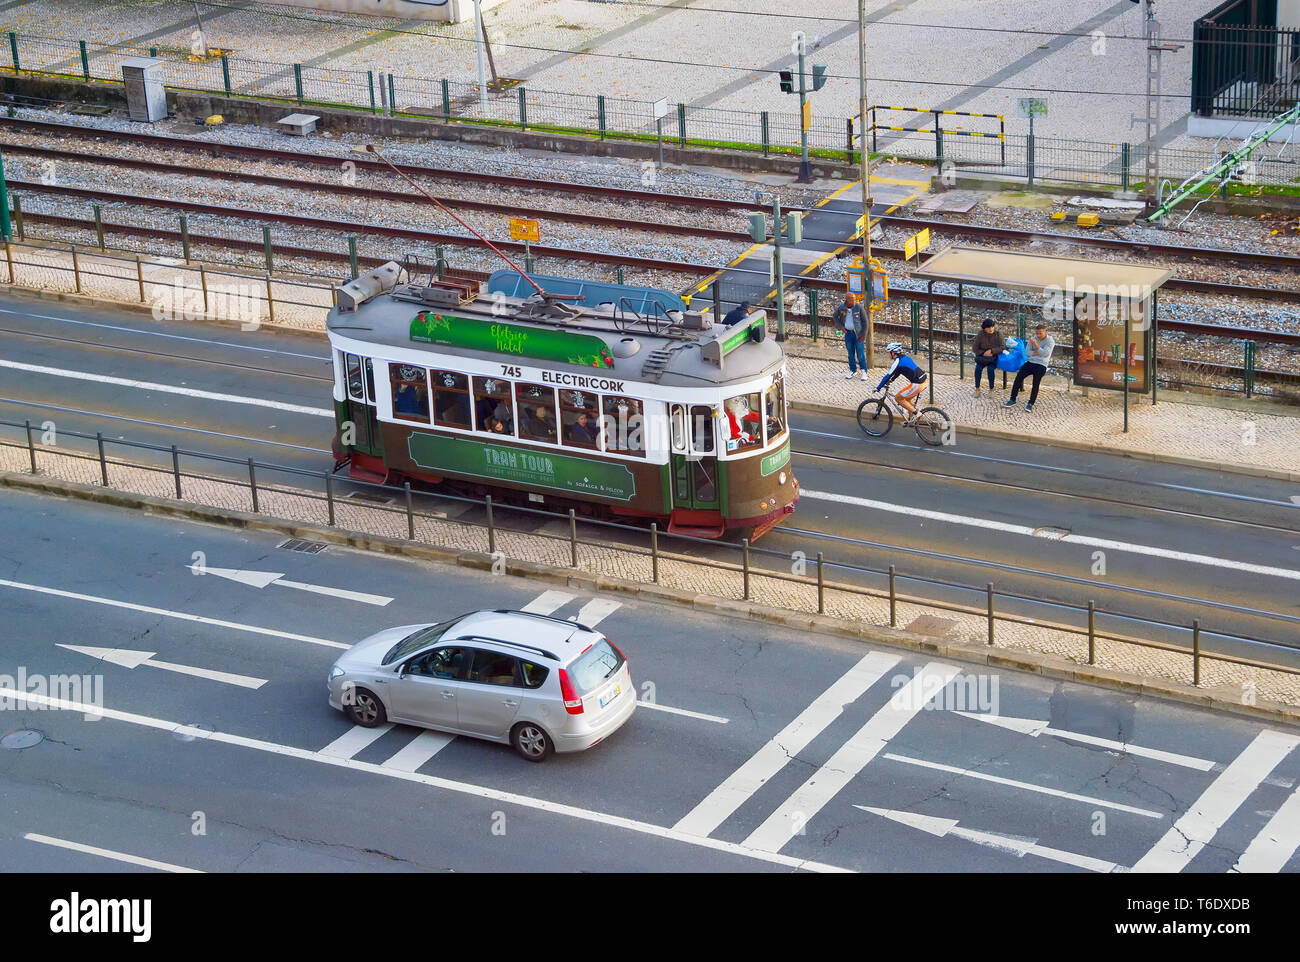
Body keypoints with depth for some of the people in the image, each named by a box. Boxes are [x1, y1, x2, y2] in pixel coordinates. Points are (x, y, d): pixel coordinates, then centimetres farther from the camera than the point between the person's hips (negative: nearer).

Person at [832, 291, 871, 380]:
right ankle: (853, 370, 27)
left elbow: (864, 321, -6)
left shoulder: (859, 307, -12)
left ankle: (864, 372, 10)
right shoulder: (841, 308, -5)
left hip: (858, 334, -3)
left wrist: (863, 335, -9)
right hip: (848, 333, 3)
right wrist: (840, 326, 2)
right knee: (851, 353, 12)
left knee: (860, 354, -2)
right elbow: (834, 317, 15)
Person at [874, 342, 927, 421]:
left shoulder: (897, 361, -11)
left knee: (898, 398, 3)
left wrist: (878, 388, 0)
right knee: (907, 399, 26)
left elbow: (888, 375, -8)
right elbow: (897, 372, 30)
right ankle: (911, 419, 29)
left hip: (917, 384, -9)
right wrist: (889, 381, 33)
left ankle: (914, 412, 1)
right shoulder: (904, 357, 16)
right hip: (923, 381, 9)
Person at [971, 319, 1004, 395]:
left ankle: (991, 390, -15)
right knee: (978, 368, -26)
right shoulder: (980, 335, -8)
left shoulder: (998, 335, -10)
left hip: (994, 358, -2)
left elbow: (1003, 347, -13)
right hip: (982, 357, 2)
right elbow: (976, 349, -2)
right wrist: (983, 353, -19)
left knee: (990, 369, -30)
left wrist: (991, 351, -23)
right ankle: (977, 389, -13)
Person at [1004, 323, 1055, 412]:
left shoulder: (1050, 341, -3)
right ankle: (1013, 400, -13)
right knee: (1019, 376, -17)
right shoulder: (1033, 338, 10)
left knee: (1036, 382, -24)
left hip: (1041, 365, -4)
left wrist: (1035, 344, -26)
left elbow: (1044, 353, -17)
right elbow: (1027, 353, 3)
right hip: (1030, 362, 4)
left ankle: (1030, 404, -15)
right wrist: (1039, 353, -9)